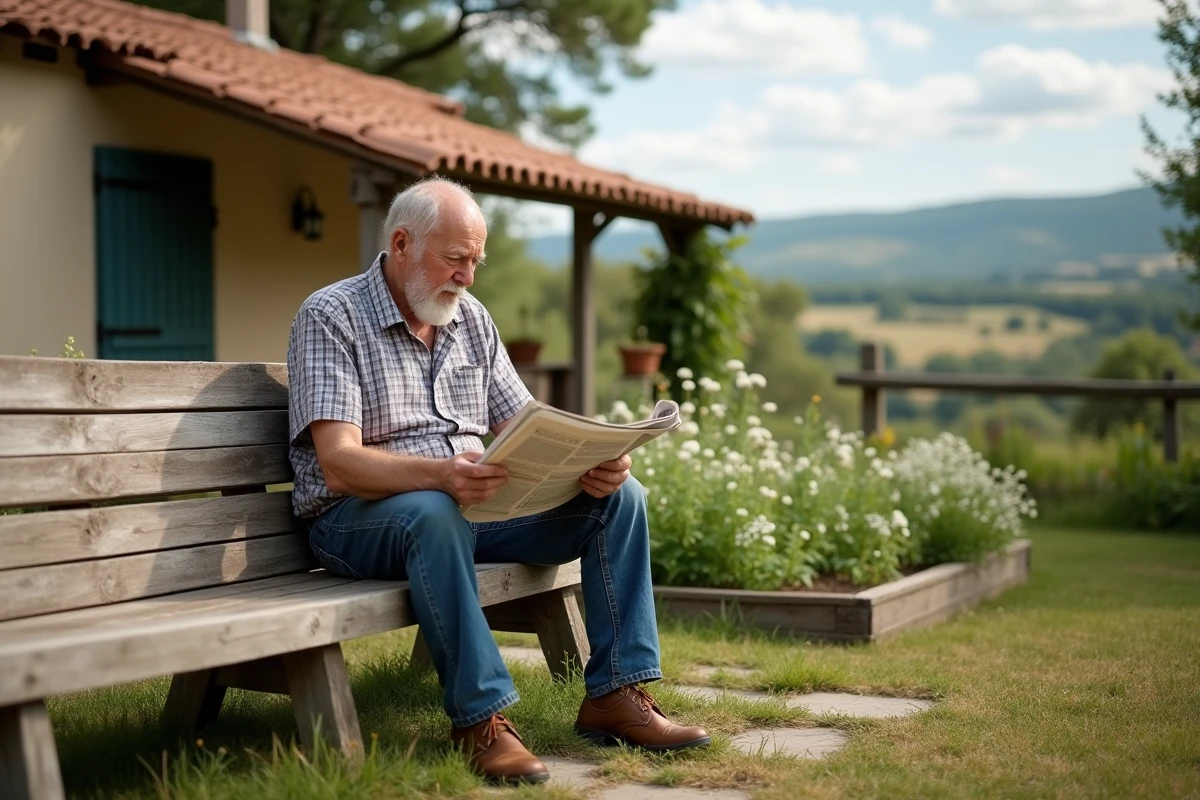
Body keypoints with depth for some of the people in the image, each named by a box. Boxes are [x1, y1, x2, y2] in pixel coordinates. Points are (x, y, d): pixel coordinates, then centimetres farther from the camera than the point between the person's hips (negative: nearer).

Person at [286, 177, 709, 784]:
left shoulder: (471, 318, 12)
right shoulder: (330, 317, -10)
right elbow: (338, 463, -22)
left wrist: (589, 464, -14)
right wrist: (439, 474, -40)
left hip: (474, 502, 7)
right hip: (358, 516, -7)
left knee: (619, 495, -8)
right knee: (436, 515, -41)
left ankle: (615, 695, -9)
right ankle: (480, 719, -35)